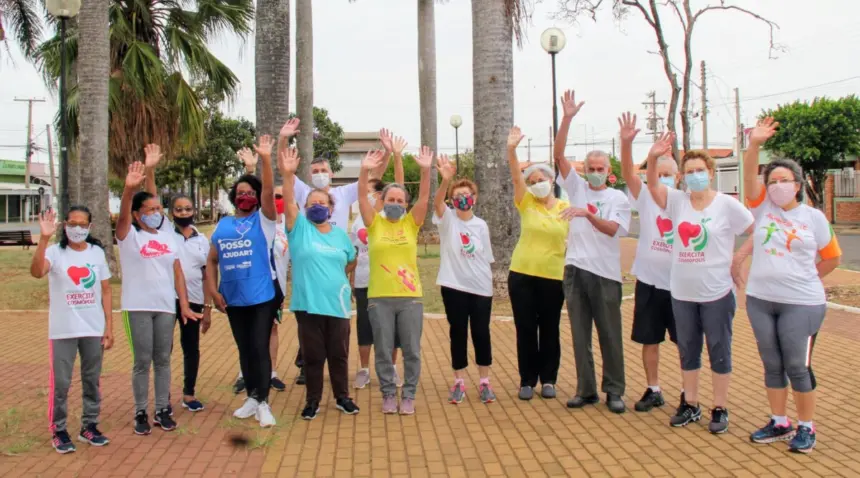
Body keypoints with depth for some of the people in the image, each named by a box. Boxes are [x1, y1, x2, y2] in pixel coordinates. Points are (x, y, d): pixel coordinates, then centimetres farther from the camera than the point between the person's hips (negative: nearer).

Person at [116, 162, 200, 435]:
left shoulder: (167, 237, 10)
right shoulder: (129, 235, -1)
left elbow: (177, 271, 10)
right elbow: (122, 215, -23)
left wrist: (184, 304, 4)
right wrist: (129, 189, -42)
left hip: (166, 307, 4)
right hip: (138, 307, -3)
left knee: (163, 360, 8)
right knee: (142, 362, 1)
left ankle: (162, 410, 17)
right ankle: (140, 413, 11)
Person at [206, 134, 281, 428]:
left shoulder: (264, 220, -2)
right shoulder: (223, 225, 9)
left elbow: (269, 191, -19)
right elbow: (212, 261, 12)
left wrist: (266, 159, -29)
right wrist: (213, 290, 0)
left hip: (262, 297, -5)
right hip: (233, 299, 5)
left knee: (260, 348, -5)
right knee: (244, 349, 14)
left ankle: (263, 403, 2)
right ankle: (252, 398, 26)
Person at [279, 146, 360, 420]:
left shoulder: (341, 235, 7)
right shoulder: (300, 228, -2)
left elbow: (351, 262, 23)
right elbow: (288, 202, -18)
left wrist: (336, 279, 12)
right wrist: (288, 174, -32)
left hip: (338, 304, 2)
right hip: (308, 304, -2)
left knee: (339, 353, 11)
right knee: (313, 355, 7)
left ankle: (342, 397, 26)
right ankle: (313, 400, 21)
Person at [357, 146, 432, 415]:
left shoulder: (411, 223, 5)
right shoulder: (374, 223, 3)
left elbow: (424, 197, -7)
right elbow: (362, 197, -10)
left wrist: (426, 170, -22)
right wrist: (365, 171, -25)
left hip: (410, 297, 1)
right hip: (379, 297, -1)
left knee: (411, 351, 6)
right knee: (383, 351, 7)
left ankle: (408, 395, 20)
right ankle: (388, 394, 22)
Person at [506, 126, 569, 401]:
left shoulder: (566, 209, 2)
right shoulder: (526, 203, 1)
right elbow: (516, 177, -13)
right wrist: (511, 149, -28)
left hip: (554, 277, 0)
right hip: (522, 275, 0)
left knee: (550, 330, 9)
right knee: (525, 330, 5)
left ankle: (548, 380, 23)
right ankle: (527, 380, 17)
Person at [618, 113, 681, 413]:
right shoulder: (646, 199, -2)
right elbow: (628, 174, -16)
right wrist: (626, 142, -29)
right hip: (649, 282, 1)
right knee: (649, 340, 10)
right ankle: (653, 391, 24)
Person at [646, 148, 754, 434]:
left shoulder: (727, 205, -7)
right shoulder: (677, 201, 2)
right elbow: (652, 184, -10)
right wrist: (653, 156, -25)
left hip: (716, 292, -4)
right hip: (682, 292, 4)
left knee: (719, 351, 7)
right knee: (687, 350, 14)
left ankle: (720, 409, 18)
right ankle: (690, 405, 27)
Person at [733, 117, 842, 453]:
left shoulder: (813, 217, -1)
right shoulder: (762, 206, 2)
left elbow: (832, 257, 9)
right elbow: (749, 175, -14)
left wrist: (806, 278, 6)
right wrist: (755, 145, -28)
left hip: (801, 304, -3)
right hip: (760, 300, 3)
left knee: (797, 366, 2)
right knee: (772, 364, 12)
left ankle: (806, 428, 18)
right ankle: (779, 423, 26)